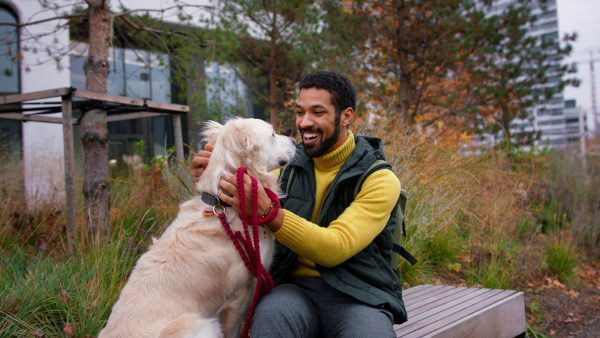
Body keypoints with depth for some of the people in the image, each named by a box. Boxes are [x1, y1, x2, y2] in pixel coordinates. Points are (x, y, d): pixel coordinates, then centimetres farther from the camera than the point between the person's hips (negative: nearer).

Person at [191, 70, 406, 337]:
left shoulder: (379, 179, -5)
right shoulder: (288, 168, 8)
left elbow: (336, 248, -18)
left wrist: (267, 212, -31)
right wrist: (212, 182, -10)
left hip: (359, 295, -2)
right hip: (297, 287, 2)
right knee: (270, 315, -33)